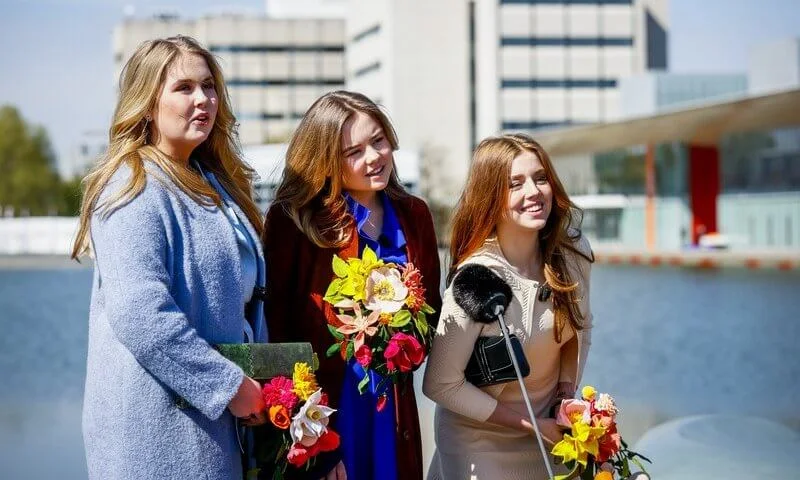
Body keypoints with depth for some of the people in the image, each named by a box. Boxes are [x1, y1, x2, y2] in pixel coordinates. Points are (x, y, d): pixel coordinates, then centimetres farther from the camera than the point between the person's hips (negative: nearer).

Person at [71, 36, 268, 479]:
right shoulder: (135, 189, -14)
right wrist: (230, 385, -19)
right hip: (157, 425, -8)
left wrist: (258, 383, 9)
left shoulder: (213, 183, 13)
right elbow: (139, 314, -25)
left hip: (213, 418, 8)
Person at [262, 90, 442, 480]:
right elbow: (276, 321, -9)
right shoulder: (294, 219, -9)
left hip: (393, 407, 5)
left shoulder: (413, 215, 7)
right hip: (319, 406, -4)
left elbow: (431, 307, 15)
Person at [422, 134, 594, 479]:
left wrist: (567, 392, -6)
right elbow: (441, 386, -21)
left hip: (550, 431, 5)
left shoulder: (574, 253, -13)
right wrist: (531, 423, -16)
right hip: (483, 441, -5)